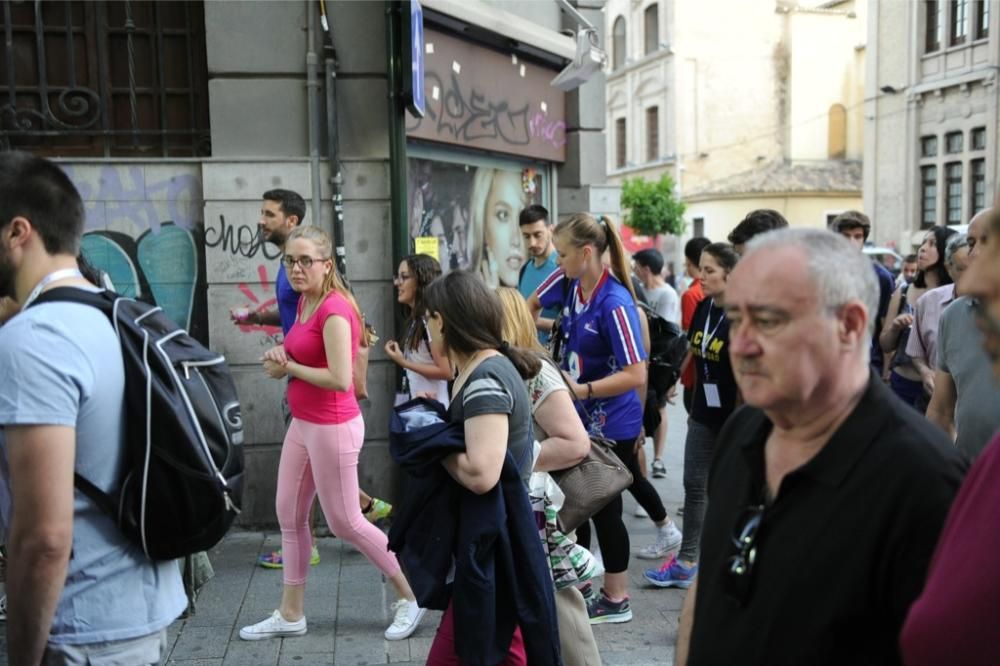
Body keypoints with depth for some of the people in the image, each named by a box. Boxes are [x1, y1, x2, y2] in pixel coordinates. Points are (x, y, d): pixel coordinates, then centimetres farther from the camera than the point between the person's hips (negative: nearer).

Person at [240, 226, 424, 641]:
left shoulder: (334, 310, -20)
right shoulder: (304, 302, 8)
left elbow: (340, 378, -27)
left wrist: (288, 367, -14)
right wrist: (280, 357, -4)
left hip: (332, 428, -10)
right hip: (303, 424, 10)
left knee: (344, 521, 2)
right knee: (289, 515, 14)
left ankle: (410, 594, 19)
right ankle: (290, 614, 26)